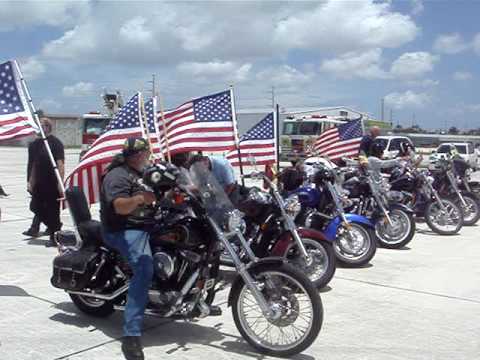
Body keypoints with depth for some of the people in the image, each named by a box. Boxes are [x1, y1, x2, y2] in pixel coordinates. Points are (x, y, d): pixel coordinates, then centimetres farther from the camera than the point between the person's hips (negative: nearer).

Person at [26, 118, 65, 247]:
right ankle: (56, 227, 26)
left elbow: (60, 164, -15)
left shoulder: (56, 143, -9)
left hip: (52, 184, -7)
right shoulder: (35, 144, 11)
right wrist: (30, 182, 15)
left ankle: (54, 237, 11)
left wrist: (60, 183, -21)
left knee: (52, 211, -1)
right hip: (39, 183, 7)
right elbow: (33, 165, 17)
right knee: (35, 207, 9)